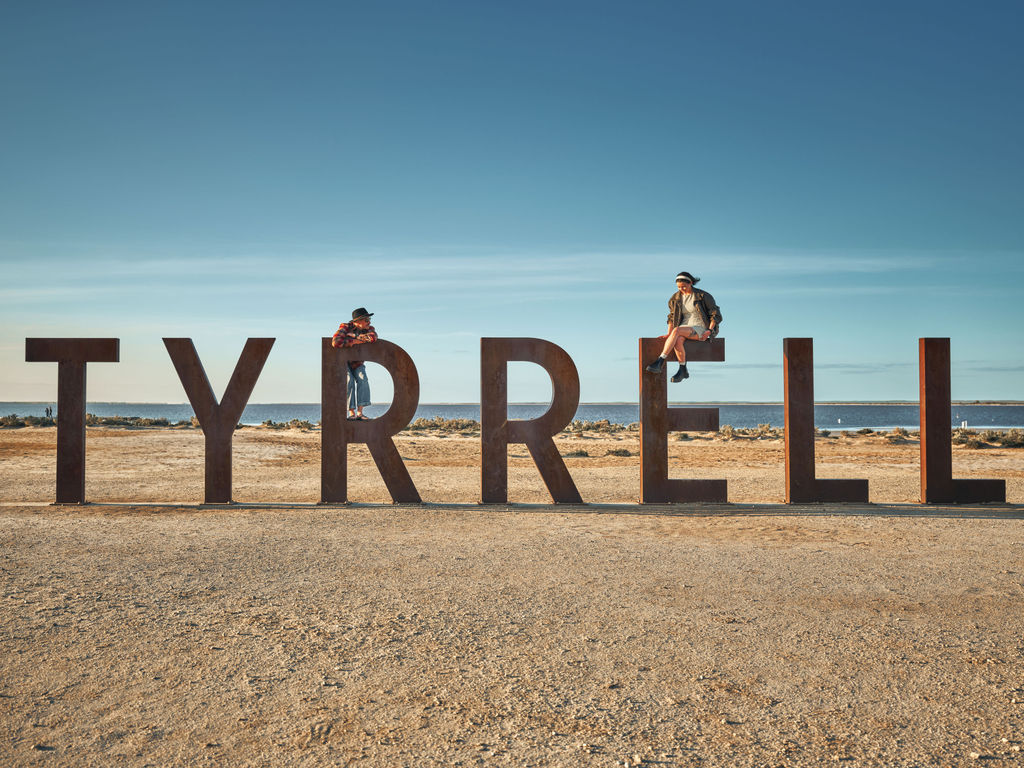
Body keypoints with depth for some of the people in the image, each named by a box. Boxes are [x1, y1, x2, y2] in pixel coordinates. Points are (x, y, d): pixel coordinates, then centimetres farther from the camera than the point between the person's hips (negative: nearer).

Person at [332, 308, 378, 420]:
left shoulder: (369, 329, -7)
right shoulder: (345, 327, -19)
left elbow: (373, 337, -32)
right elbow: (336, 342, -36)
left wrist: (354, 336, -30)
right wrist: (352, 342, -28)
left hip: (357, 363, 3)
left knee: (362, 380, -23)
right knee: (349, 381, -27)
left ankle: (359, 412, -22)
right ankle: (351, 413, -22)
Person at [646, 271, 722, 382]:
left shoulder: (703, 296, -4)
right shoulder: (675, 298, 9)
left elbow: (716, 315, -2)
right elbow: (672, 317, 14)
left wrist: (709, 331, -15)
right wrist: (668, 334, -2)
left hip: (699, 329, -4)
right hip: (684, 328, 4)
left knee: (676, 330, -33)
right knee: (677, 340, -34)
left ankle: (660, 363, -37)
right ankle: (683, 370, -21)